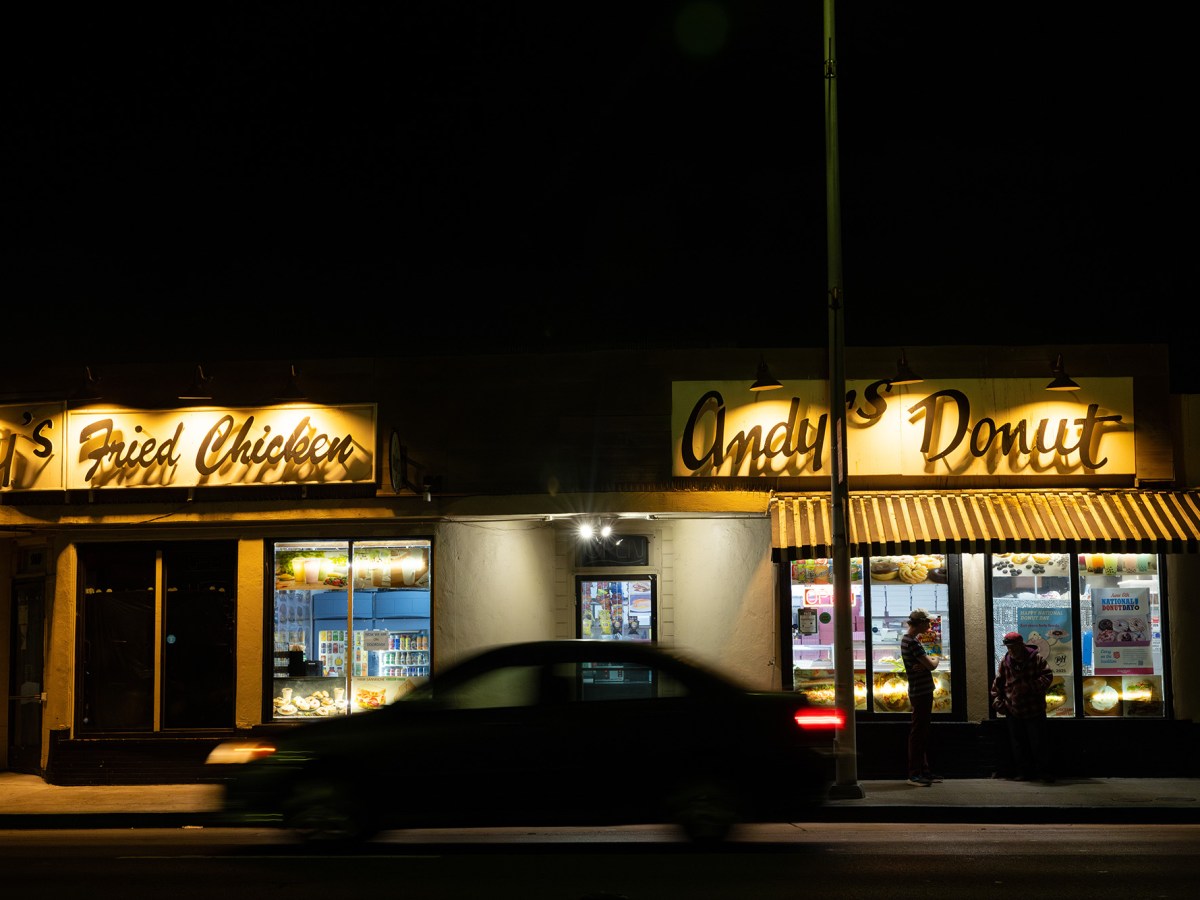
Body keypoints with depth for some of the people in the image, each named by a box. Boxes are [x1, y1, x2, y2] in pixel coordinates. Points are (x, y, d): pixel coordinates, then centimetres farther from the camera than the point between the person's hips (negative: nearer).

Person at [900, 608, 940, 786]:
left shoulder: (909, 639, 14)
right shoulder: (912, 642, -19)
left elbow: (926, 663, 10)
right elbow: (931, 665, -22)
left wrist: (925, 663, -13)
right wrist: (935, 659, 0)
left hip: (922, 691, 11)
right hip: (921, 692, -11)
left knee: (923, 732, 15)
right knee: (918, 732, -7)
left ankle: (924, 770, 22)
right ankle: (914, 773, -4)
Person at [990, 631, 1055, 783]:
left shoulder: (1035, 658, -6)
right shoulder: (1005, 661, 5)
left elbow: (1048, 676, -11)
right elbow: (997, 683, 14)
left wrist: (1031, 687, -22)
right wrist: (997, 701, 5)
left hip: (1034, 710, -4)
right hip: (1013, 711, 4)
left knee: (1038, 742, -1)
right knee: (1018, 744, 8)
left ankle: (1044, 771, 11)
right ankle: (1023, 772, 17)